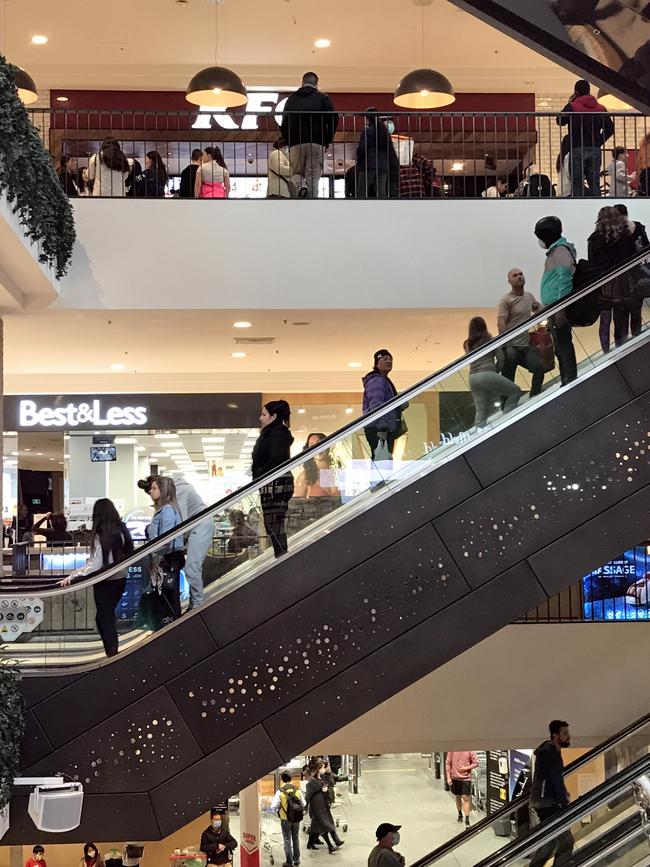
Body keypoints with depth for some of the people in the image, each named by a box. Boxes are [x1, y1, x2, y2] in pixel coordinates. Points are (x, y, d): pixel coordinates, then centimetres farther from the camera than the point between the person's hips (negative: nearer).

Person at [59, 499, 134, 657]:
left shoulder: (99, 535, -19)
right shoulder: (122, 530, -4)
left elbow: (95, 565, -23)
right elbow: (128, 554, 4)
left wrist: (72, 576, -25)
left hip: (105, 582, -6)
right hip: (121, 579, 6)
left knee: (104, 617, 8)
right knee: (109, 615, 22)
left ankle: (112, 652, 9)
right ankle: (114, 649, 27)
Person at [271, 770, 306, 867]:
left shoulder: (280, 792, -15)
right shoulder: (297, 790, -6)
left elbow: (274, 807, -14)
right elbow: (304, 805, 2)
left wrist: (278, 809, 7)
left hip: (285, 819, -3)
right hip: (297, 818, 3)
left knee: (287, 839, 8)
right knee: (296, 838, 19)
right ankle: (296, 859, 27)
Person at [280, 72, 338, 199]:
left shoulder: (291, 99, 13)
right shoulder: (322, 98, 7)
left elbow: (284, 123, 8)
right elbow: (333, 119, 0)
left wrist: (288, 141, 16)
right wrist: (327, 140, 8)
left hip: (296, 144, 1)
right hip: (317, 144, -1)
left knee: (296, 173, 15)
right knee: (313, 179, 0)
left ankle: (301, 185, -17)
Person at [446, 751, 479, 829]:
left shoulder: (469, 751, -7)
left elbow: (476, 763, -1)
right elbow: (448, 763, -1)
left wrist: (466, 768, -16)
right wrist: (448, 777, -4)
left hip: (466, 778, -2)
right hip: (455, 778, 2)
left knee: (466, 798, -7)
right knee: (458, 797, 17)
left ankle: (467, 820, -5)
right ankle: (460, 814, 40)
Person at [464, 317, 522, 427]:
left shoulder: (467, 345, 16)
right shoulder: (490, 340, 5)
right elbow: (501, 358, 5)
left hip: (472, 378, 5)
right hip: (487, 375, -5)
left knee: (481, 411, 10)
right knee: (516, 391, 5)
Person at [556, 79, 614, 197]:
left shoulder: (572, 107, -5)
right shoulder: (601, 109, 8)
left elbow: (560, 121, 6)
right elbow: (610, 128, 6)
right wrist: (599, 141, 12)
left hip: (577, 149, -3)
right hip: (595, 150, 3)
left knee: (577, 183, -1)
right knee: (594, 182, 6)